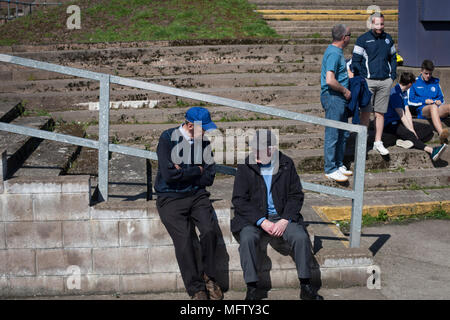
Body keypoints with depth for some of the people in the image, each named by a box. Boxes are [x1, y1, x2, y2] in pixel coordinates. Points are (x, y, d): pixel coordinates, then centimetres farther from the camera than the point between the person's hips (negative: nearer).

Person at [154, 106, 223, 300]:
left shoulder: (204, 143, 10)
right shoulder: (168, 139, -5)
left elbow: (209, 178, 5)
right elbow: (169, 174, -16)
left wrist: (184, 173, -6)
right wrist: (197, 171, -6)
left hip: (197, 195, 3)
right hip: (170, 198, -3)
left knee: (209, 230, -23)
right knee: (183, 238, -23)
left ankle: (209, 277, -3)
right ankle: (196, 288, -10)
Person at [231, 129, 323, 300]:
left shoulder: (286, 164, 2)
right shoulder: (245, 167, -3)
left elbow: (296, 195, 4)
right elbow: (239, 200, -6)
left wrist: (285, 220, -12)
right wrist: (261, 221, -17)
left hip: (282, 216, 1)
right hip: (253, 218, -1)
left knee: (301, 237, -24)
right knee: (247, 239, -31)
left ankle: (305, 286, -12)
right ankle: (252, 289, -22)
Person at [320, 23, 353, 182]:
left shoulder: (337, 51, 15)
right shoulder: (333, 53, -18)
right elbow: (330, 80, -27)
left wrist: (345, 90, 18)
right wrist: (345, 91, -14)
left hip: (340, 98, 11)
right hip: (332, 97, -11)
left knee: (343, 133, 15)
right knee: (333, 134, -5)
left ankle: (339, 164, 25)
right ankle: (330, 169, 1)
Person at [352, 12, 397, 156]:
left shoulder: (388, 39, 12)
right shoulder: (363, 39, -3)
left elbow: (393, 58, 22)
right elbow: (355, 61, -3)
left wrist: (393, 75, 10)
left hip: (385, 82, 4)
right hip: (368, 81, -4)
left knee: (380, 113, 7)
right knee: (365, 113, -4)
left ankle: (378, 142, 13)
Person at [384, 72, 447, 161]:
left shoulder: (404, 92, 14)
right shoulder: (394, 93, -15)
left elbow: (407, 112, 6)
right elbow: (401, 115, -19)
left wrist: (412, 129, -7)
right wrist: (411, 130, -20)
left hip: (402, 122, 9)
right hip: (390, 123, -9)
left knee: (428, 130, -5)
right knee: (408, 134, -38)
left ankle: (406, 141, -28)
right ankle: (431, 151, -50)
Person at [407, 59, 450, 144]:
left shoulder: (435, 82, 26)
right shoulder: (414, 83, 13)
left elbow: (441, 97, 29)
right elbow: (410, 101, 7)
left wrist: (439, 101, 5)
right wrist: (425, 101, -3)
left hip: (438, 110, 4)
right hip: (422, 110, -4)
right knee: (433, 107, -41)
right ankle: (441, 134, -66)